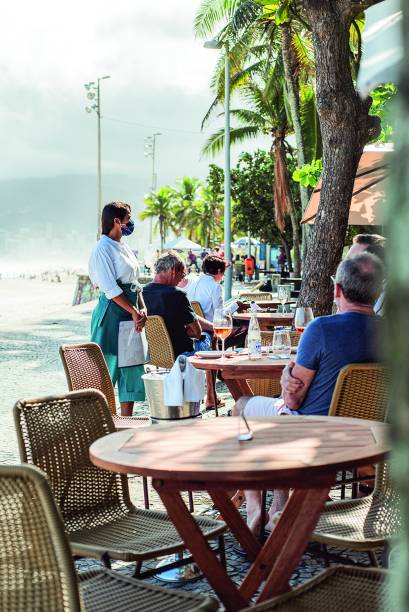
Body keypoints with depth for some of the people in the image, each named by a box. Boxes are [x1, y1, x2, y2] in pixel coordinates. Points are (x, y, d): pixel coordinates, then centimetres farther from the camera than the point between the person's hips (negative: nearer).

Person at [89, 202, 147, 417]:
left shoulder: (123, 247, 15)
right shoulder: (103, 249, -11)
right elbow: (110, 288, -17)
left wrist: (142, 309, 0)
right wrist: (134, 312, -17)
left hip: (130, 312, 9)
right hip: (112, 312, -9)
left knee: (132, 366, 9)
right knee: (109, 366, -4)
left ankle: (126, 420, 17)